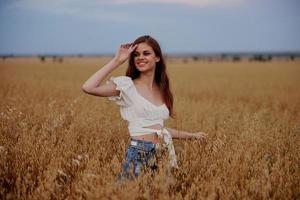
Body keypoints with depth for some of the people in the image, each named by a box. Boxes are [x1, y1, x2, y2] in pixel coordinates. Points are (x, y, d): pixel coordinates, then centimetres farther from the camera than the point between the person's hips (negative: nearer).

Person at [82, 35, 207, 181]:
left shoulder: (161, 89, 11)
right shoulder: (127, 85, -5)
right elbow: (88, 88, -20)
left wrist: (192, 135, 26)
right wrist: (116, 61, -15)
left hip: (162, 155, 6)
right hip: (138, 154, -5)